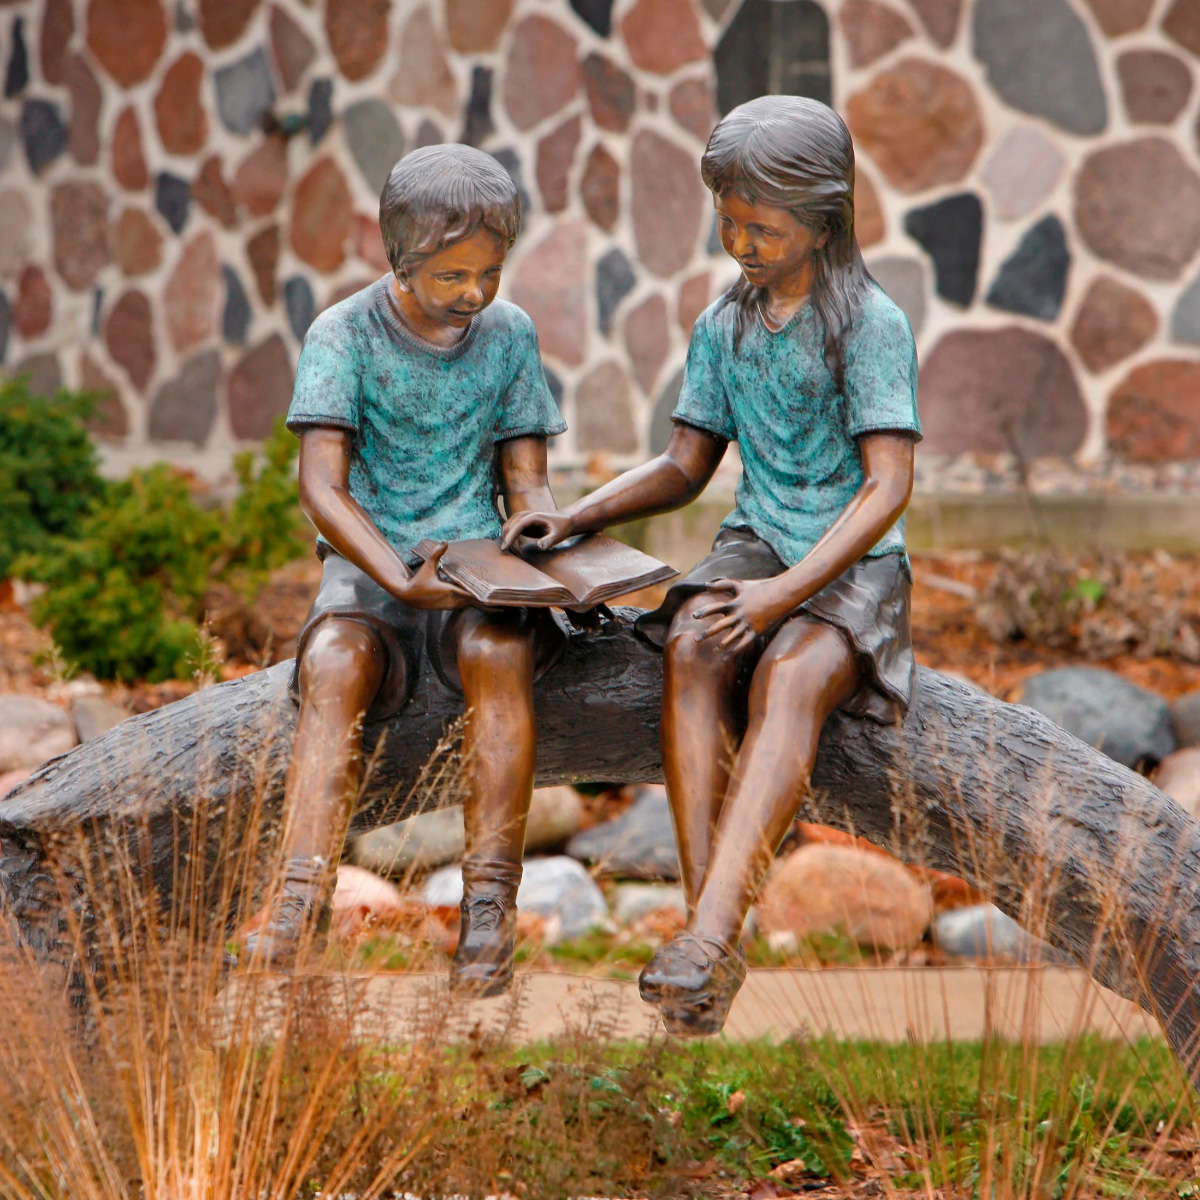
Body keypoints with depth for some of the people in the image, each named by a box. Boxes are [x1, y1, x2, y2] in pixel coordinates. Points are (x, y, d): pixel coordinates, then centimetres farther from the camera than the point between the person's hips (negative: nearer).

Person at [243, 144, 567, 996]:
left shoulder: (510, 333, 9)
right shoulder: (345, 334, -2)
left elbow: (527, 482, 11)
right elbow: (323, 488, -10)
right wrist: (401, 579, -24)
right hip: (369, 565, -1)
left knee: (498, 652, -33)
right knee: (334, 664, -34)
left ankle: (490, 907, -34)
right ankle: (301, 902, -42)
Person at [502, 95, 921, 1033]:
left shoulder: (872, 326, -7)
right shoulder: (722, 328, 11)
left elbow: (888, 488, -14)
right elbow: (685, 468, 20)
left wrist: (788, 591, -25)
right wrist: (577, 517, 3)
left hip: (854, 565, -4)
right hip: (756, 543, 4)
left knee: (788, 677, -35)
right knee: (692, 652, -29)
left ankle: (710, 933, -45)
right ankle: (715, 937, -37)